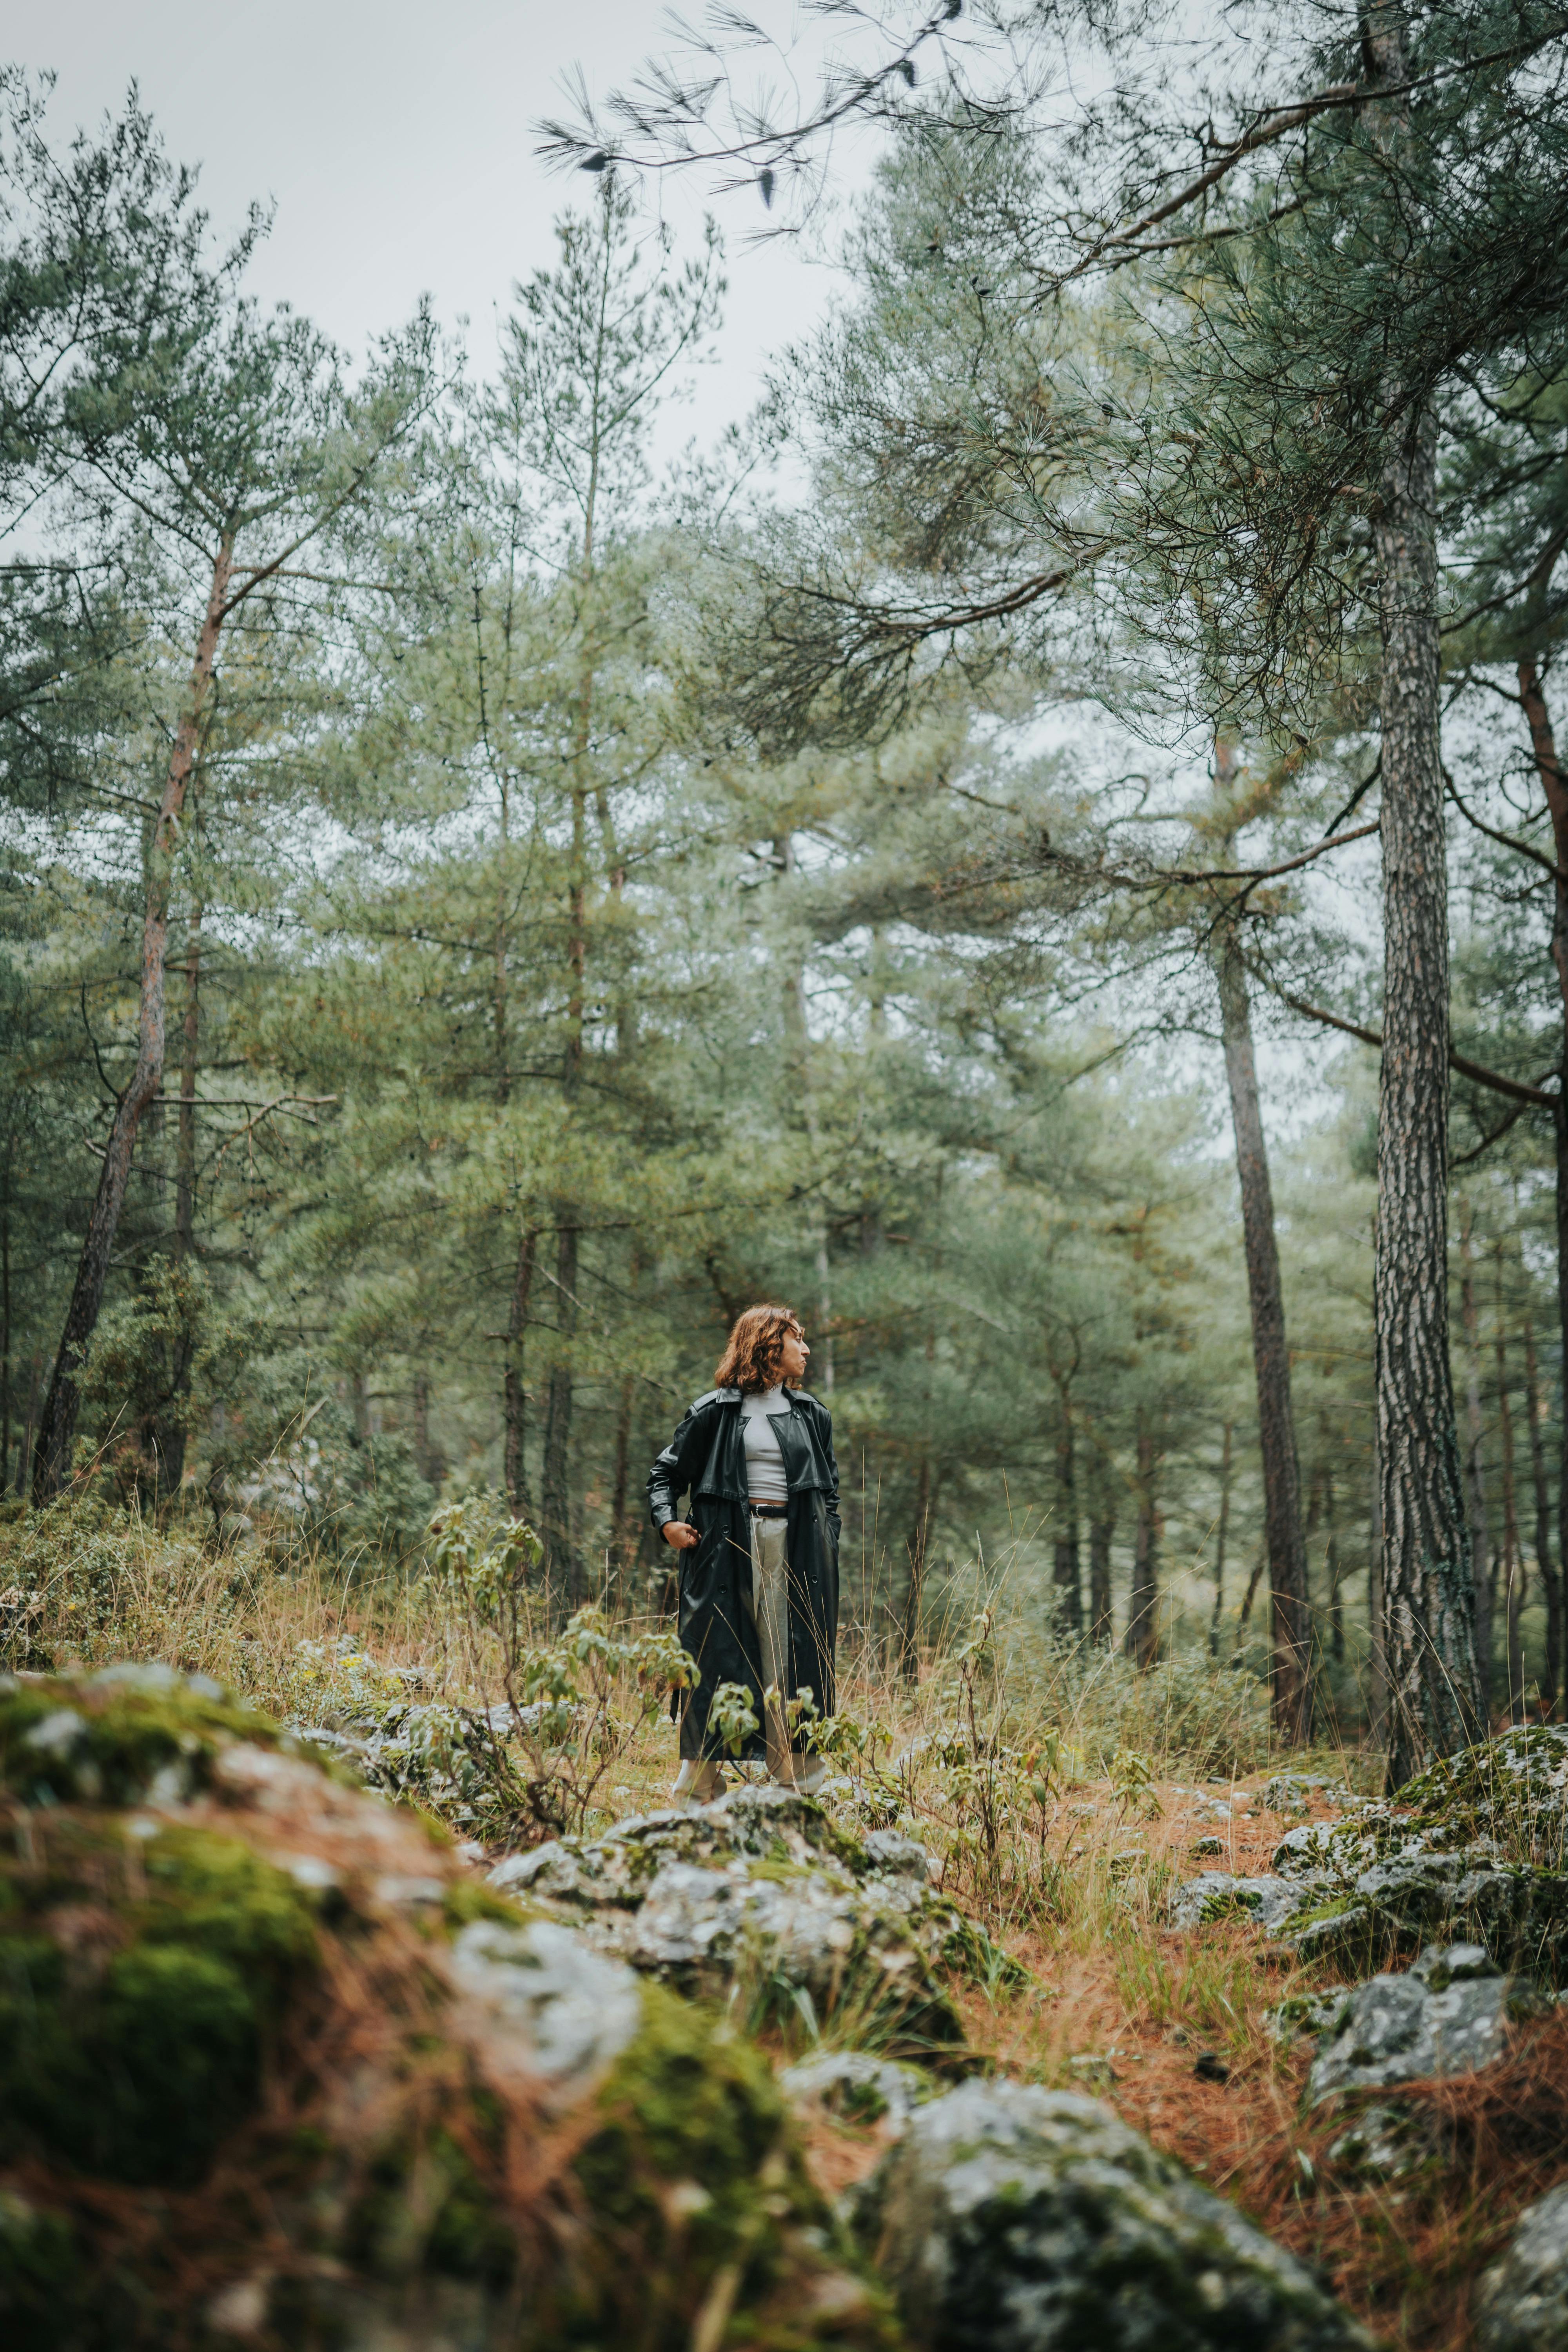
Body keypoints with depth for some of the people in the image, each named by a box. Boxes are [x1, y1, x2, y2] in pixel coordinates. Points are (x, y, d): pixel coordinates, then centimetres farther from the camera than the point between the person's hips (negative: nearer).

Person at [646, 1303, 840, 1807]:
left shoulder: (812, 1415, 15)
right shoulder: (715, 1412, 3)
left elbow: (830, 1490, 19)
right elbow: (666, 1472, 9)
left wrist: (828, 1551, 8)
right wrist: (667, 1521, -8)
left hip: (796, 1548, 3)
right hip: (729, 1549, -3)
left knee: (793, 1660, 1)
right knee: (716, 1661, -2)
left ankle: (797, 1781, 6)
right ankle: (697, 1788, 5)